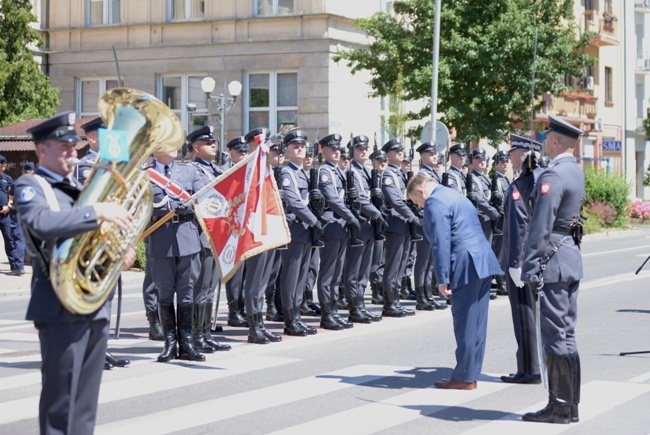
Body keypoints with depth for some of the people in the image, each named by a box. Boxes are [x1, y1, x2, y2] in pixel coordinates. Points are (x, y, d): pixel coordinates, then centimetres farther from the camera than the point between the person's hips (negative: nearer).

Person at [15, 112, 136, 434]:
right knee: (61, 398, -5)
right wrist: (97, 212, -27)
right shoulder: (29, 186, -4)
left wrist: (125, 251, 3)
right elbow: (42, 224, -25)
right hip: (61, 307, -8)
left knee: (85, 401, 12)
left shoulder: (78, 187, 20)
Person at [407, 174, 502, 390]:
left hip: (466, 266, -10)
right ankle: (471, 374, 18)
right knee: (477, 323, 12)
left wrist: (442, 280, -15)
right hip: (484, 263, 10)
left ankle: (464, 377, 3)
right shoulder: (455, 196, 22)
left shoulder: (434, 203, -9)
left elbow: (441, 244, -17)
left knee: (465, 324, -3)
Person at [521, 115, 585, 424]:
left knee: (555, 335, -4)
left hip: (554, 259, -10)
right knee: (565, 334, 13)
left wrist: (531, 268, -18)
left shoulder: (552, 176, -16)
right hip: (573, 256, 10)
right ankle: (569, 405, 19)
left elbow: (540, 227, -19)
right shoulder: (576, 173, 14)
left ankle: (560, 408, 1)